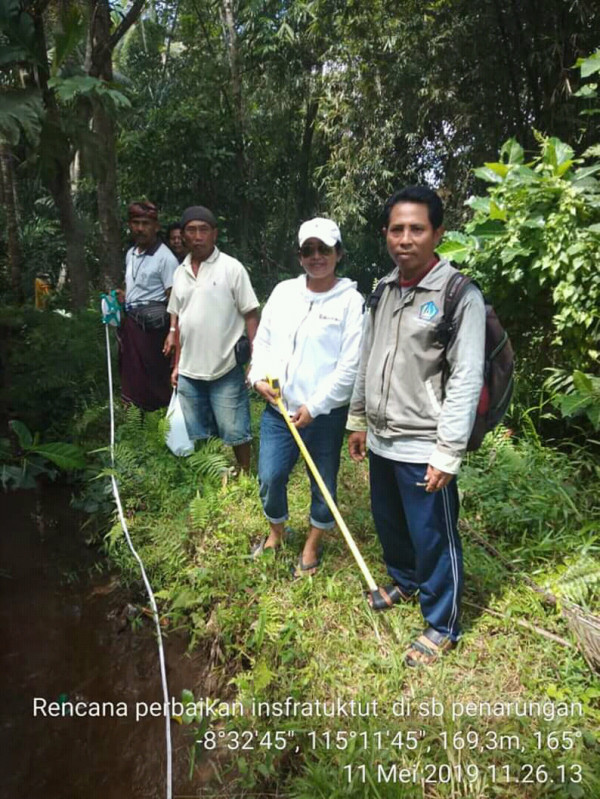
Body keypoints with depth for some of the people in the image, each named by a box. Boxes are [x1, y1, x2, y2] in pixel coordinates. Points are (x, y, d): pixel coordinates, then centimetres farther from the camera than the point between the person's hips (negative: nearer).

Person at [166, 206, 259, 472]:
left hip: (226, 369, -5)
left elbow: (250, 315, -8)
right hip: (189, 372, 5)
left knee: (235, 432, 6)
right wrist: (177, 365, 13)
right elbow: (178, 322, 14)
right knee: (198, 436, 16)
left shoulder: (232, 268, -7)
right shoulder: (180, 272, 9)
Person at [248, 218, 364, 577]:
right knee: (270, 478, 8)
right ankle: (276, 533, 38)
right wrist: (260, 375, -5)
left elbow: (350, 364, -13)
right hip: (278, 409, 4)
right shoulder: (283, 291, 6)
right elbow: (263, 340, 13)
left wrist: (314, 406, -15)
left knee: (323, 483, 11)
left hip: (326, 414, -3)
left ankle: (313, 546, 35)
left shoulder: (351, 301, -9)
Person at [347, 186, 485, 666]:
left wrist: (448, 453, -18)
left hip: (423, 447, -7)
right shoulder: (382, 290, 7)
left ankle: (442, 627, 30)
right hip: (381, 439, 7)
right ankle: (405, 582, 51)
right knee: (388, 523, 24)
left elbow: (466, 380, -17)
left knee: (433, 539, 7)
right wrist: (359, 421, 16)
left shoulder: (460, 296, -14)